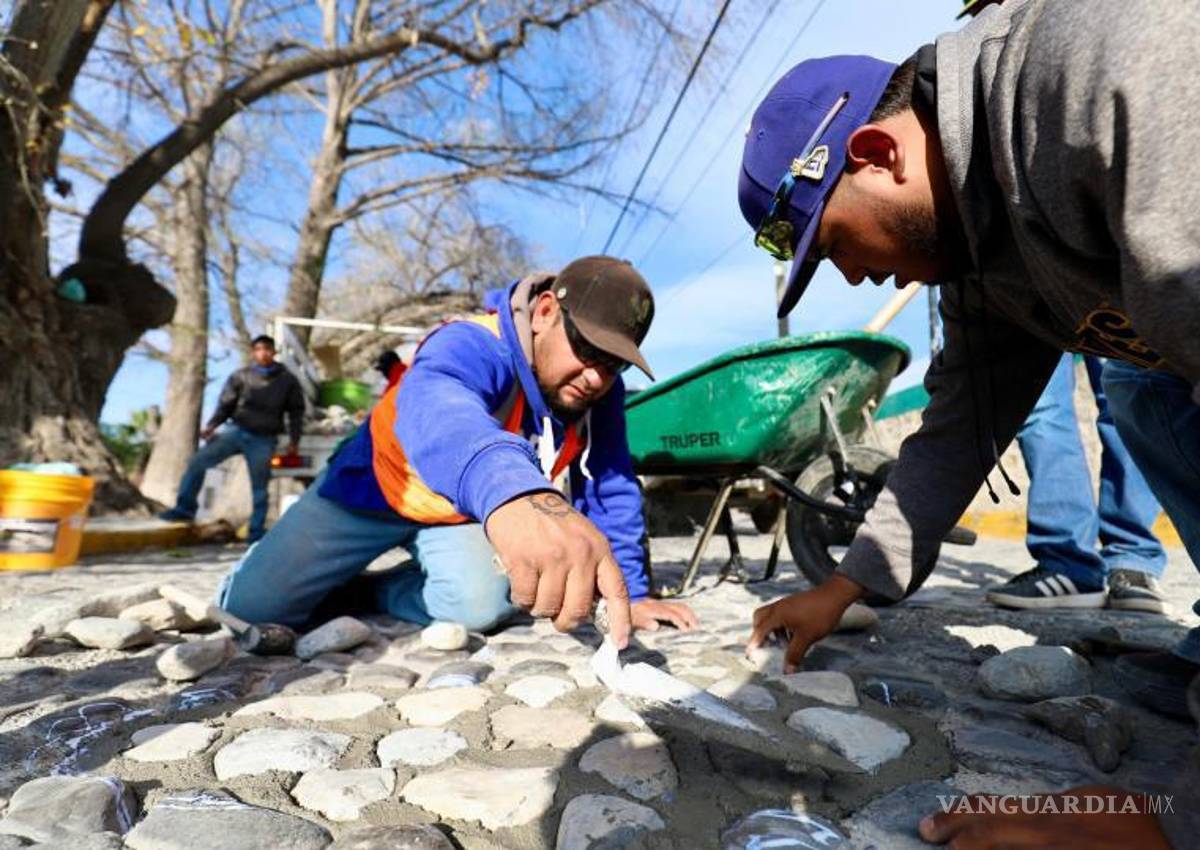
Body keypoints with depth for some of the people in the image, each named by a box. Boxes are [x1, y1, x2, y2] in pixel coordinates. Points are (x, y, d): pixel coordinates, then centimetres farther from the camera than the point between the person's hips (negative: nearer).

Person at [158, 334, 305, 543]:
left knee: (259, 488, 2)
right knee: (198, 461, -9)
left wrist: (293, 440, -2)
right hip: (236, 431, 2)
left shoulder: (287, 380, 3)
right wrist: (211, 425, -11)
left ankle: (257, 532, 12)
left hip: (263, 440, -1)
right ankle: (185, 508, 7)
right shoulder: (240, 377, 4)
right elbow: (225, 405, 5)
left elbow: (296, 411, 6)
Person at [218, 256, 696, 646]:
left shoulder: (600, 393, -17)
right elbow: (437, 411, -60)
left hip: (467, 512, 4)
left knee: (481, 606, -24)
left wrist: (630, 592, -15)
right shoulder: (473, 345, -36)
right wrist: (515, 496, -82)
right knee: (252, 605, -8)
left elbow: (612, 490, -9)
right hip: (380, 486, -3)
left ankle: (367, 592, 6)